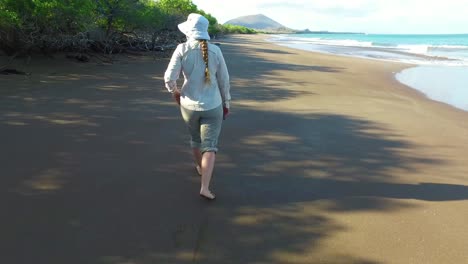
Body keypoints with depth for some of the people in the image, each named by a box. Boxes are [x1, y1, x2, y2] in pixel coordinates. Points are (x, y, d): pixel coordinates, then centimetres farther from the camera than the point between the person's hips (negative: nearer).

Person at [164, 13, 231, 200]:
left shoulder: (182, 49, -10)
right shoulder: (215, 51, -6)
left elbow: (169, 78, -14)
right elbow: (224, 80, -1)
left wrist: (175, 92, 7)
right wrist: (226, 103, 11)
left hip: (189, 104, 2)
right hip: (212, 106, -1)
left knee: (195, 138, 26)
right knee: (210, 146, 1)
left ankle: (200, 167, 49)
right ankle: (205, 187, -10)